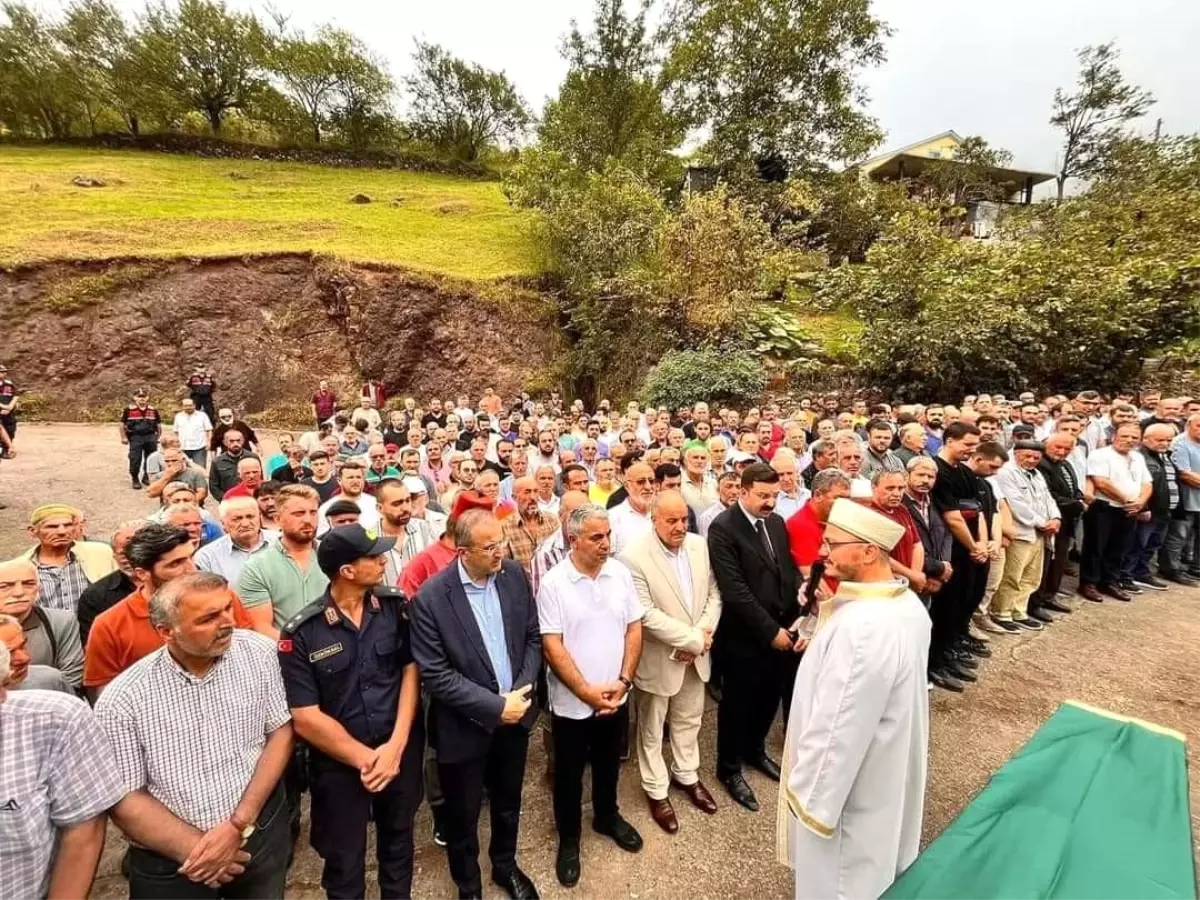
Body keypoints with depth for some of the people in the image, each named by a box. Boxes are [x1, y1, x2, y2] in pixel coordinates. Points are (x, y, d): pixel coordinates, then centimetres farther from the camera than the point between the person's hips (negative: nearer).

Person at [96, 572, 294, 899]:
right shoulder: (122, 700, -16)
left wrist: (240, 824, -14)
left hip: (261, 832, 2)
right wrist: (196, 848, -12)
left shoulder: (258, 652, -14)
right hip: (170, 861, -2)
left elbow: (280, 733, -7)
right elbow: (125, 799, -8)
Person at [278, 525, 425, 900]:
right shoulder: (301, 633, -17)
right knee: (344, 860, 19)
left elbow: (410, 671, -4)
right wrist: (365, 758, -13)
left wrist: (395, 746, -12)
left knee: (398, 842, 25)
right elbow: (305, 718, -15)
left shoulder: (395, 608, -9)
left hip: (402, 751, 3)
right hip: (339, 763, -2)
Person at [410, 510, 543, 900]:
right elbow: (435, 674, -20)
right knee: (462, 815, 19)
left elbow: (533, 637, 0)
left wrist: (522, 691, -12)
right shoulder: (431, 597, -22)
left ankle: (505, 866, 52)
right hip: (466, 725, -3)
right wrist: (495, 706, -20)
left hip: (515, 715, 4)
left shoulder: (514, 575, -9)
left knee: (508, 802, 25)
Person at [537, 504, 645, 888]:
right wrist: (588, 692, -18)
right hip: (572, 703, -3)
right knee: (569, 774, 16)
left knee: (609, 765, 25)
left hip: (616, 697, 4)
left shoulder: (620, 573, -7)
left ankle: (607, 817, 50)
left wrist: (623, 681, -9)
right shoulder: (553, 583, -18)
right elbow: (552, 646, -17)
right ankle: (568, 838, 39)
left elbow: (634, 629, -1)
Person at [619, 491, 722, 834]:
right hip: (659, 658, -5)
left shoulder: (700, 545, -4)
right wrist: (692, 639, -21)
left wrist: (703, 634, -14)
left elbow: (714, 593, 1)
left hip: (696, 654, 5)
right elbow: (646, 614, -24)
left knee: (689, 719, 24)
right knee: (652, 728, 15)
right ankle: (656, 790, 35)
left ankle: (686, 774, 46)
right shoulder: (634, 557, -22)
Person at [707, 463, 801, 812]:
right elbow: (734, 590, -22)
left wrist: (793, 623, -4)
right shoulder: (723, 528, -18)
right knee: (737, 703, 11)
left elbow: (789, 571, 9)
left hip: (781, 631, 7)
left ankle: (754, 750, 47)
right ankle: (729, 768, 33)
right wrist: (769, 630, -19)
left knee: (770, 698, 21)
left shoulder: (777, 523, 4)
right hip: (744, 636, -6)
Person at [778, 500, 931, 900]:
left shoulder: (859, 629, -37)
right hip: (891, 774, 8)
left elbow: (837, 730, -29)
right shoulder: (910, 604, -7)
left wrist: (808, 797, -16)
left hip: (847, 789, -8)